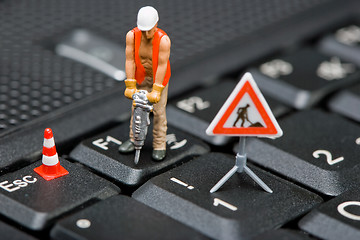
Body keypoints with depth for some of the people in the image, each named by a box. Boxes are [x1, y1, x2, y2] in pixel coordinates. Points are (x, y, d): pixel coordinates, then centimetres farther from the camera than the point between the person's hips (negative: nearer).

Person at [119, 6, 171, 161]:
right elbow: (130, 61, -20)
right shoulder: (132, 36, -21)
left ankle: (159, 146, 7)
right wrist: (130, 86, -21)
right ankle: (134, 140, 23)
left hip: (159, 78, -3)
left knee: (159, 111, -2)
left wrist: (156, 90, -30)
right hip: (140, 77, 3)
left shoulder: (163, 40, -30)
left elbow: (162, 66, -29)